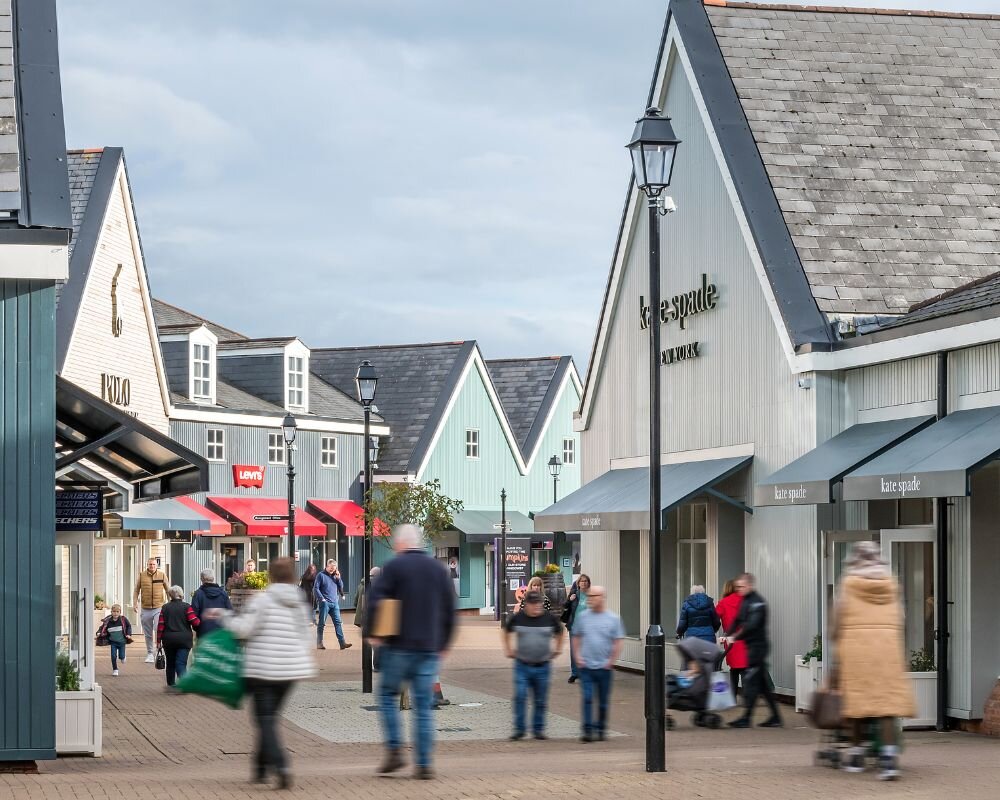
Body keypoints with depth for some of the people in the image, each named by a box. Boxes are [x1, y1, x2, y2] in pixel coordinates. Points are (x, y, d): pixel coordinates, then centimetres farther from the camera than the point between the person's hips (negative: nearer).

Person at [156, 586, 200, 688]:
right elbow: (195, 622, -11)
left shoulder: (165, 608, 4)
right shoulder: (186, 607, -4)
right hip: (184, 640, -2)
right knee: (181, 663, -6)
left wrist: (158, 640, 4)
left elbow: (160, 625, 0)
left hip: (168, 640, 2)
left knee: (170, 663, 16)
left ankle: (170, 685, 23)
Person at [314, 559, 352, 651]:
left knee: (338, 622, -3)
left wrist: (338, 578, 2)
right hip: (325, 603, -5)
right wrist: (321, 598, -13)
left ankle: (342, 643, -8)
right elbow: (315, 588, -4)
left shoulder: (335, 576, 17)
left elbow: (341, 587, 15)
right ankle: (319, 643, 2)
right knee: (321, 623, -1)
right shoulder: (321, 575, 1)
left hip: (335, 603, 5)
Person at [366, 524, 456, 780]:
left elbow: (374, 601, -13)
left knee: (388, 695, 12)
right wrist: (444, 643, 19)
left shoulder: (394, 566, -4)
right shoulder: (439, 569, 10)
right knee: (424, 706, 3)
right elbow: (450, 610, 14)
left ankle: (394, 750, -2)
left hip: (399, 646, -4)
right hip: (430, 649, 4)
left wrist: (371, 633, -4)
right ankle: (424, 765, -2)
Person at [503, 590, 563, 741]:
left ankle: (538, 729, 18)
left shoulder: (549, 618, 0)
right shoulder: (517, 618, -1)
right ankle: (519, 729, -1)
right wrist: (508, 649, 15)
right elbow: (507, 632, 18)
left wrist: (558, 649, 15)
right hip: (522, 665, -1)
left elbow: (559, 632, 19)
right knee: (520, 697, -9)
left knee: (541, 700, 6)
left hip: (543, 666, 1)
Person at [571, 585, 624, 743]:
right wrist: (577, 657, 1)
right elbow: (576, 639, 12)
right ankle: (588, 730, -8)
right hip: (586, 666, 1)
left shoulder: (613, 619, 0)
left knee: (603, 701, 7)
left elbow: (618, 642, 0)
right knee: (587, 698, -8)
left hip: (604, 667, -1)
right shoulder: (582, 617, 5)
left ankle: (601, 729, 20)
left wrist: (611, 661, -7)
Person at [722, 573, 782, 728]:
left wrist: (735, 637, -23)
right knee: (763, 683, 10)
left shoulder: (757, 602, -14)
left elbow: (751, 625, -23)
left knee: (750, 680, -8)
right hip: (752, 645, 9)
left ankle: (746, 718, -6)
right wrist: (727, 636, 1)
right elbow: (738, 621, 14)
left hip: (757, 644, -9)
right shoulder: (744, 601, 15)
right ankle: (775, 717, 13)